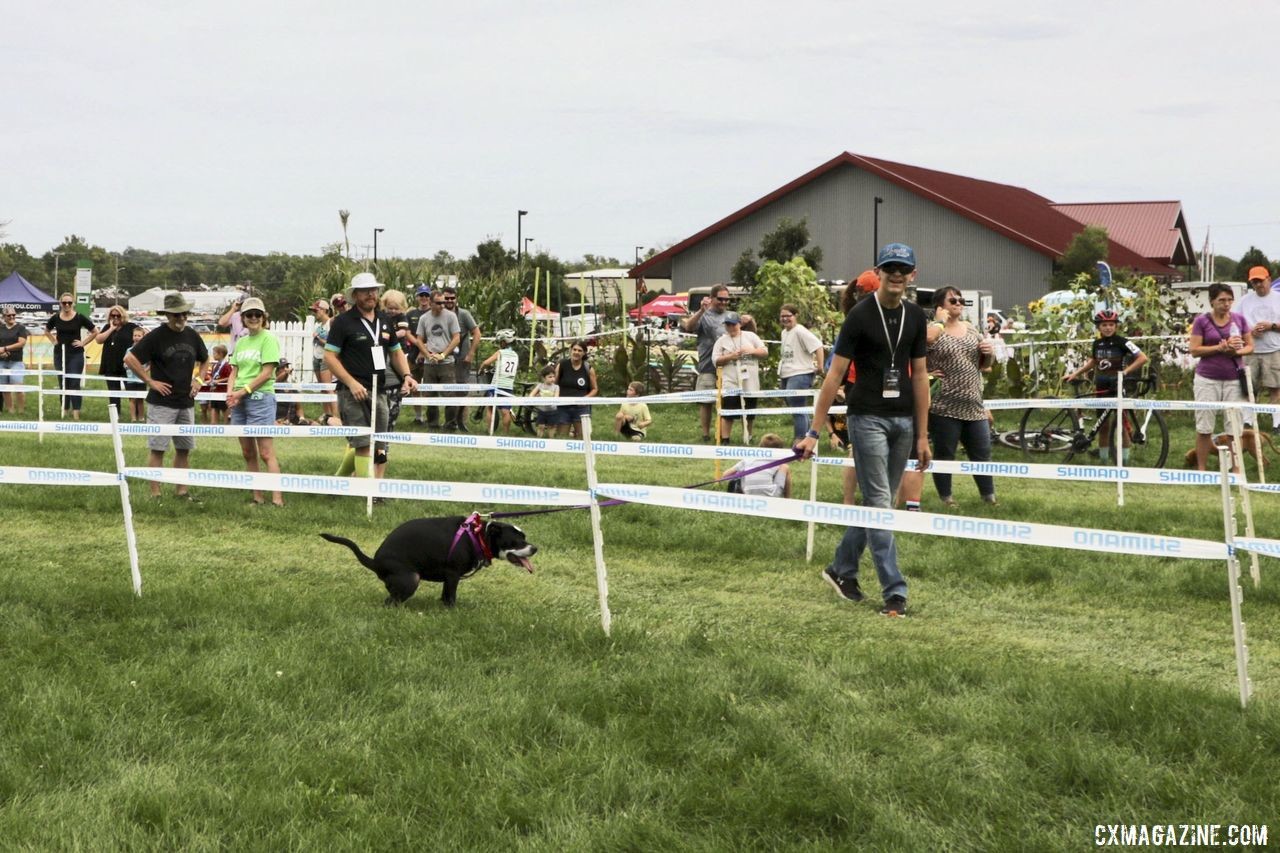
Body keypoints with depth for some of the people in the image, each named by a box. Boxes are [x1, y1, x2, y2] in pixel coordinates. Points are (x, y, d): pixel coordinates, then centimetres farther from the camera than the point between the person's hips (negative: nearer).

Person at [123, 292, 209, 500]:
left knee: (184, 449, 11)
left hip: (186, 403, 6)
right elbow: (130, 359, -12)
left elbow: (204, 359, 27)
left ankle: (182, 491, 21)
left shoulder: (192, 336, 8)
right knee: (158, 449, -3)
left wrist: (198, 379, 12)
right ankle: (155, 494, 0)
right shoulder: (157, 336, -9)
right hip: (162, 403, -6)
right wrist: (150, 381, -12)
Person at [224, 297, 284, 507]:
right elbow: (234, 371, 15)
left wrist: (242, 391, -13)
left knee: (266, 452, -11)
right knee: (248, 453, 8)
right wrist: (230, 392, -5)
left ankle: (277, 499, -14)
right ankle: (257, 497, 14)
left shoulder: (268, 339, -4)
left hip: (260, 397, -7)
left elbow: (267, 373, -12)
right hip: (239, 401, 7)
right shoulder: (241, 342, 16)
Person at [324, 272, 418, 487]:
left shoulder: (385, 322, 13)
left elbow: (396, 352, 22)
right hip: (352, 392, -7)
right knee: (363, 444, -12)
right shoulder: (343, 322, -5)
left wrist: (406, 375, 3)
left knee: (379, 447, 7)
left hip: (378, 391, 7)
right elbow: (329, 356, -8)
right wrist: (351, 383, -18)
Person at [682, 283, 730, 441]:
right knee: (706, 402, -2)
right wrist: (702, 310, -32)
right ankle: (705, 434, 5)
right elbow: (688, 326, -19)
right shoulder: (703, 316, 0)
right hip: (708, 367, -4)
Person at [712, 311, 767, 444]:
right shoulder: (722, 341, 5)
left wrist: (751, 350, -10)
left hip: (750, 383, 2)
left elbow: (765, 352, 7)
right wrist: (731, 356, -15)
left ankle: (747, 440, 23)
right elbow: (716, 361, -1)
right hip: (731, 384, -2)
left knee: (749, 413, 10)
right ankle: (725, 441, -2)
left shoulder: (750, 336, 9)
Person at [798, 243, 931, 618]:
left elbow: (919, 375, 12)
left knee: (878, 502, 12)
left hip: (902, 420, 6)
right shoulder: (860, 316, -9)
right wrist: (814, 432, -13)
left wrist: (922, 435, 10)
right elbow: (835, 374, -9)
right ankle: (894, 591, -7)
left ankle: (841, 569, 28)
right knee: (879, 503, -7)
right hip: (867, 417, -6)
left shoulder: (915, 316, 8)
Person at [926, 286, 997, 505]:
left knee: (982, 453, 7)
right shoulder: (933, 330, -5)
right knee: (944, 454, 2)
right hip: (944, 407, -6)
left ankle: (990, 497, 15)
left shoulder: (972, 331, 15)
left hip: (974, 406, 6)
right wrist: (924, 374, -16)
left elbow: (984, 365, 20)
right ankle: (946, 500, 11)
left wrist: (989, 353, 3)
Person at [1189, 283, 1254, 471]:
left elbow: (1250, 346, 8)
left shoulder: (1239, 319, 5)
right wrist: (1220, 347, -17)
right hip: (1208, 380, -2)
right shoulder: (1202, 321, -2)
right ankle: (1201, 470, 10)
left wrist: (1236, 351, -13)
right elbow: (1195, 350, -7)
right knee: (1204, 428, 2)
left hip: (1233, 380, 2)